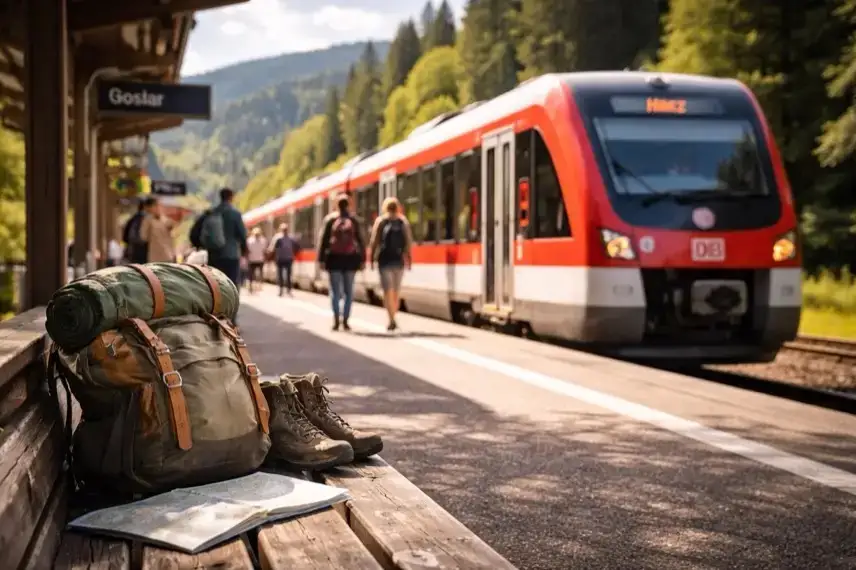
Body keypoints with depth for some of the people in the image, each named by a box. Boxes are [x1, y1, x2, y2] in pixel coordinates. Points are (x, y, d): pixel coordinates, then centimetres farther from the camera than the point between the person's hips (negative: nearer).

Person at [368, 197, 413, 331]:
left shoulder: (380, 221, -1)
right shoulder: (403, 221, 4)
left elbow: (374, 241, -5)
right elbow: (409, 241, -2)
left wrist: (371, 258, 1)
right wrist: (408, 258, 4)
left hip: (385, 260, -2)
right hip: (399, 260, 2)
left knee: (388, 290, -4)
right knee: (396, 290, 15)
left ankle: (392, 320, -16)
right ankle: (392, 318, 23)